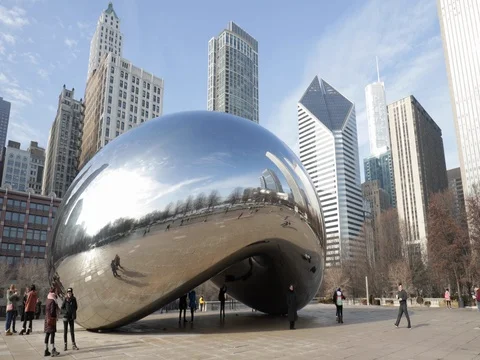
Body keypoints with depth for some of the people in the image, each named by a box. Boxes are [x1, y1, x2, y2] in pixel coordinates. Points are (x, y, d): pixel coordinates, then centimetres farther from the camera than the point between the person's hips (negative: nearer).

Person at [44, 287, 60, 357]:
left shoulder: (47, 301, 10)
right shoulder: (52, 301, -16)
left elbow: (45, 310, 15)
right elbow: (52, 311, -19)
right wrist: (55, 316, -4)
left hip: (47, 319, 8)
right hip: (51, 319, -8)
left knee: (47, 335, 11)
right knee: (52, 334, -6)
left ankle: (46, 351, 16)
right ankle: (53, 351, -5)